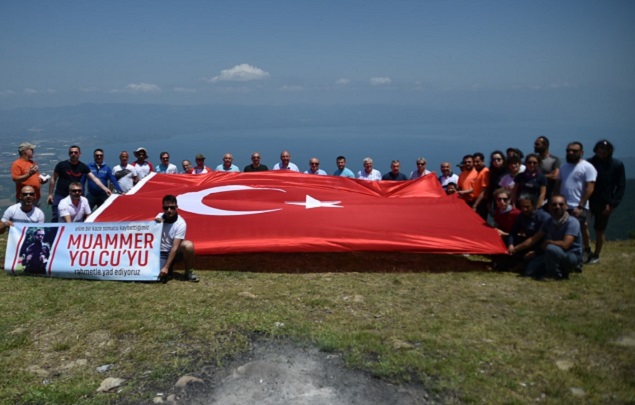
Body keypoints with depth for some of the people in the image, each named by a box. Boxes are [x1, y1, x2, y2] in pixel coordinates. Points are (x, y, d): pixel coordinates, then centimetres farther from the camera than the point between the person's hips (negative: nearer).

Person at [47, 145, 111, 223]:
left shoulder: (83, 167, -1)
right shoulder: (61, 165, -6)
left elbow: (94, 179, -7)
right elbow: (53, 179, 1)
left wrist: (105, 189, -19)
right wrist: (50, 194, -2)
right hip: (59, 196, -2)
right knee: (55, 217, -1)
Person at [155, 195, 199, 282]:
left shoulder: (181, 223, -21)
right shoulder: (159, 217, -6)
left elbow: (175, 247, -25)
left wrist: (166, 267, -31)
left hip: (175, 252, -3)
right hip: (161, 253, 3)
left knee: (188, 245, -35)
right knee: (159, 275, -24)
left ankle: (188, 272, -13)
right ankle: (170, 267, 13)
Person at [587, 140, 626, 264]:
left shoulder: (617, 165, -2)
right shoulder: (590, 163, -1)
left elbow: (621, 186, -2)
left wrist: (612, 204, -10)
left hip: (604, 203, -1)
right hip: (588, 201, 1)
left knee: (600, 230, 9)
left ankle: (596, 255, 24)